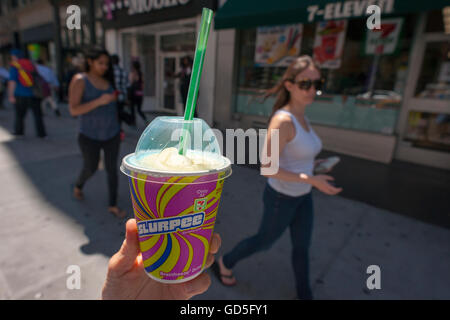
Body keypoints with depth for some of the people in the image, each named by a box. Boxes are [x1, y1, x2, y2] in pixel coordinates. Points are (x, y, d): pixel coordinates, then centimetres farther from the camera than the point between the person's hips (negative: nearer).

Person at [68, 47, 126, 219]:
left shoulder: (108, 80, 6)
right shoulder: (80, 80, -10)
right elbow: (74, 110, -18)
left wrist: (119, 128, 14)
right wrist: (99, 101, -27)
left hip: (112, 135, 4)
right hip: (90, 136, -4)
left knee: (112, 169, 4)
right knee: (90, 169, 13)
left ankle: (113, 205, 16)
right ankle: (78, 186, 48)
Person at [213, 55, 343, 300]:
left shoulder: (300, 117, 0)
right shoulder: (282, 120, -28)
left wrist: (309, 162, 7)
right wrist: (312, 180, -28)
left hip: (302, 196, 8)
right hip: (281, 198, -7)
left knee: (302, 246, 22)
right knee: (264, 242, 17)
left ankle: (304, 293, 48)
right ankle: (224, 263, 45)